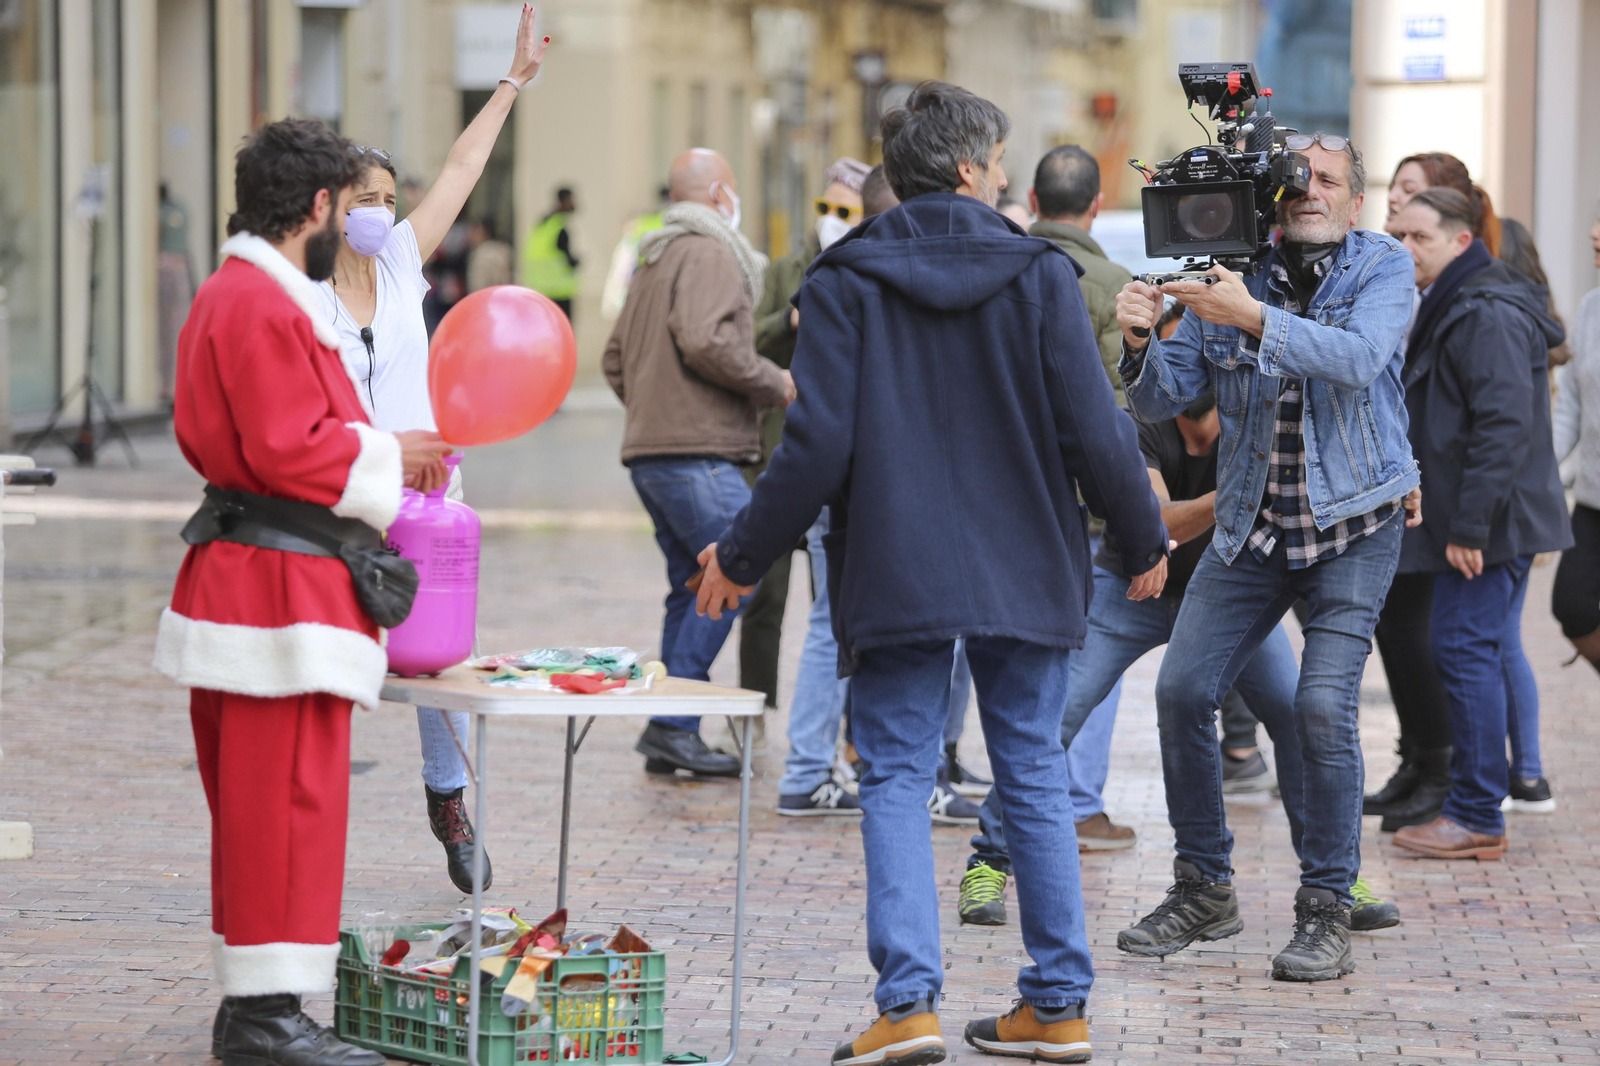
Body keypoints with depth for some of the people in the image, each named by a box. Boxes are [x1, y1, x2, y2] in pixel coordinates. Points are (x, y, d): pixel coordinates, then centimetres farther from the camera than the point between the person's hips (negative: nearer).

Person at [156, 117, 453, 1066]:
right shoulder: (264, 308, -18)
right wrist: (389, 457, -9)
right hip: (282, 591, -11)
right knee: (290, 802, -8)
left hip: (243, 584, 11)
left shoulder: (228, 297, 18)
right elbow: (290, 452, -23)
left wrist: (383, 452, 13)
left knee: (257, 804, 14)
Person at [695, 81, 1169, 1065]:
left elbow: (819, 446, -10)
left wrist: (743, 556, 2)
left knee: (897, 780, 3)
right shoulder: (1040, 275, -3)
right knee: (1035, 779, 11)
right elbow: (1095, 435, -4)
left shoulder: (844, 283, -4)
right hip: (1024, 575, 1)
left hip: (896, 578, -1)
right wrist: (1146, 540, 12)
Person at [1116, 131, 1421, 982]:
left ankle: (1326, 912, -3)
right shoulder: (1228, 275, 1)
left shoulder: (1383, 267, -6)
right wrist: (1140, 342, -21)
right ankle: (1204, 891, 13)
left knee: (1323, 704, -14)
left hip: (1352, 526, -3)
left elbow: (1361, 358, -25)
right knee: (1182, 691, -4)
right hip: (1250, 528, 3)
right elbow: (1162, 402, 0)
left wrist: (1255, 319, -35)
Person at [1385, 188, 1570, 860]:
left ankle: (1476, 817, -8)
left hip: (1485, 525, -11)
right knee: (1496, 650, 15)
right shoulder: (1452, 307, 17)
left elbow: (1504, 425, -25)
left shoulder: (1488, 316, -17)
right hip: (1489, 522, 11)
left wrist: (1469, 526, -25)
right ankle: (1524, 774, 22)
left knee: (1466, 648, -10)